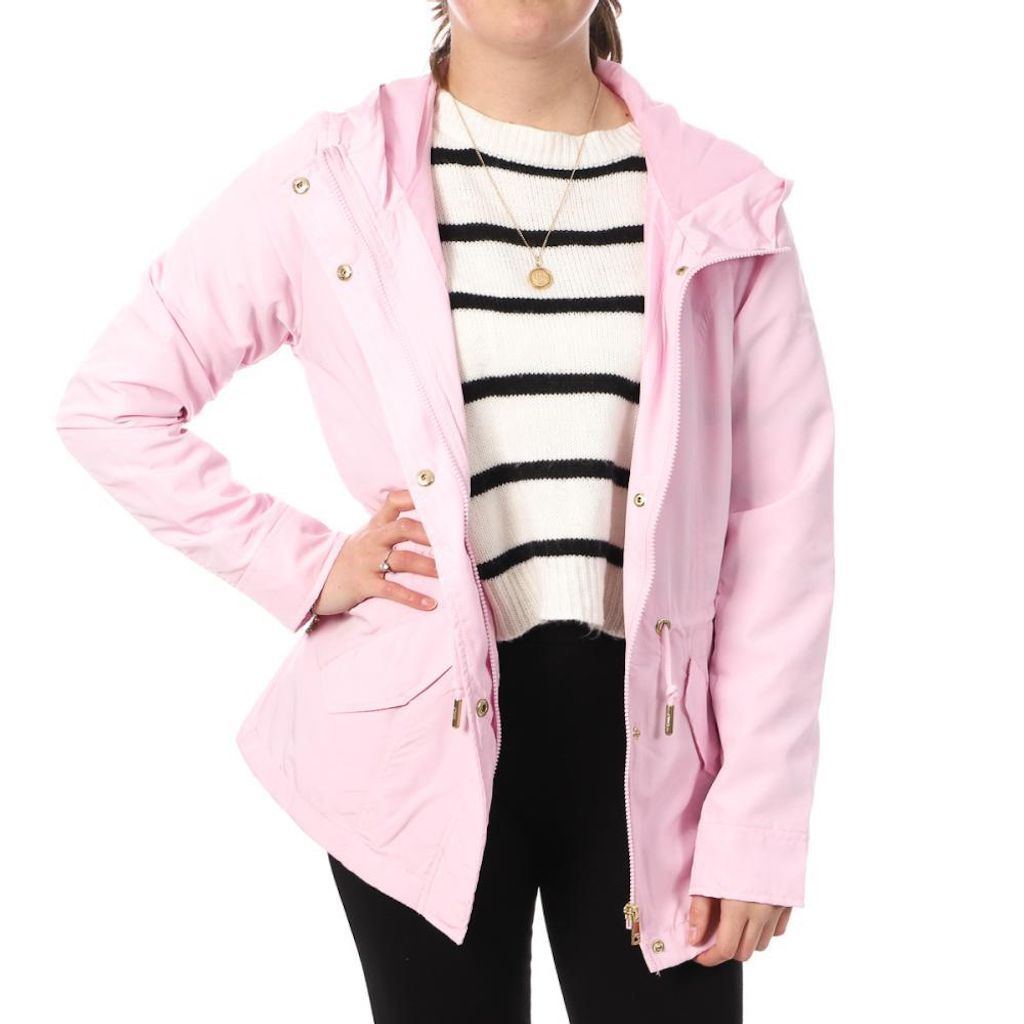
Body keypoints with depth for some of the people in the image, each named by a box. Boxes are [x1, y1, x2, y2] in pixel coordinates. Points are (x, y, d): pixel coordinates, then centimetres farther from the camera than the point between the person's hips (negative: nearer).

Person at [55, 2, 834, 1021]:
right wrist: (308, 566, -3)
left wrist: (758, 822, -4)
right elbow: (110, 404, 4)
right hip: (428, 740, 0)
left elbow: (781, 521, -1)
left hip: (650, 744, 1)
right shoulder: (327, 184, -2)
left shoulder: (725, 205, 0)